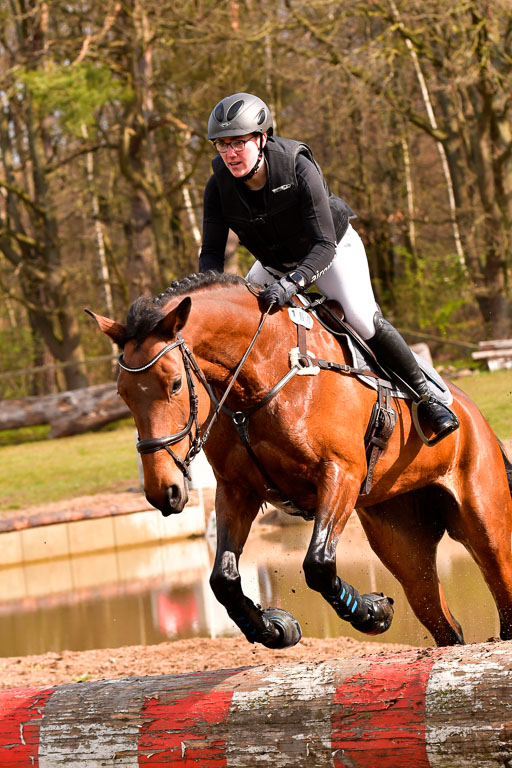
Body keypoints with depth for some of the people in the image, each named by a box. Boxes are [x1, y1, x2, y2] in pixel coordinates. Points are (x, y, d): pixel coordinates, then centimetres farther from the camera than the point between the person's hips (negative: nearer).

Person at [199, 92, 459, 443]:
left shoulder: (300, 169, -34)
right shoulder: (219, 185, -22)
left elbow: (324, 245, -37)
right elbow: (211, 252, -19)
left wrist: (292, 283, -55)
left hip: (333, 248, -5)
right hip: (275, 261, 5)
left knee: (363, 320, -24)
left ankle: (425, 396, -9)